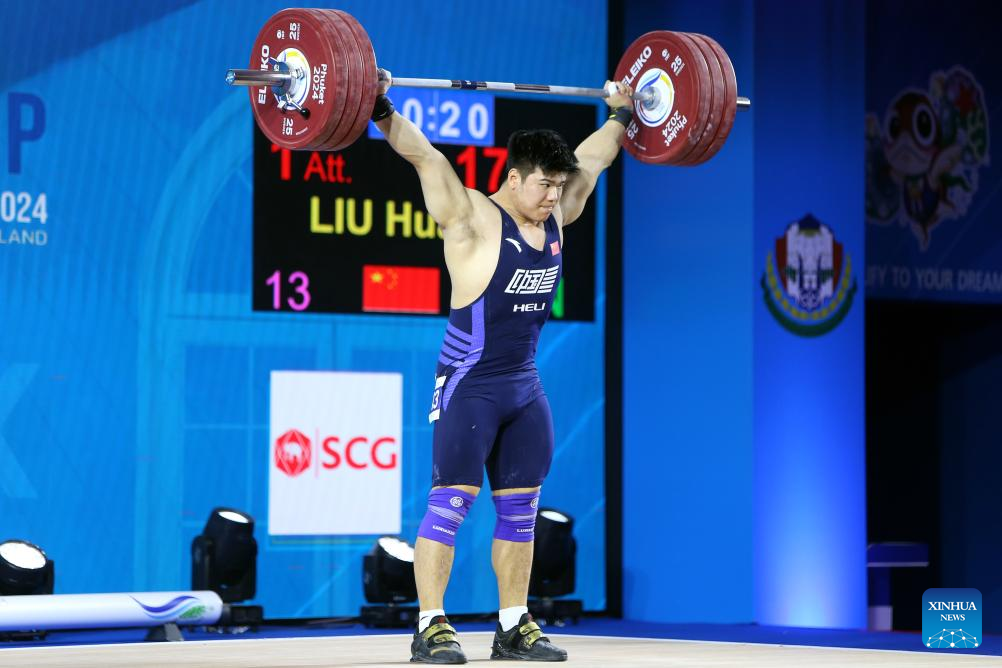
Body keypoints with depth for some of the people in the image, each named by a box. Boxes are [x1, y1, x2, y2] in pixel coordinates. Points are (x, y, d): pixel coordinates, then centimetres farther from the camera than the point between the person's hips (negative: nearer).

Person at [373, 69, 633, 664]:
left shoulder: (555, 220, 7)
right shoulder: (474, 220, -11)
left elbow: (591, 159, 21)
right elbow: (426, 157, -18)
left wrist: (623, 114, 28)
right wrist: (381, 110, -26)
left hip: (525, 387, 7)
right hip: (469, 386, -7)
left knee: (521, 508, 8)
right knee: (451, 502, -8)